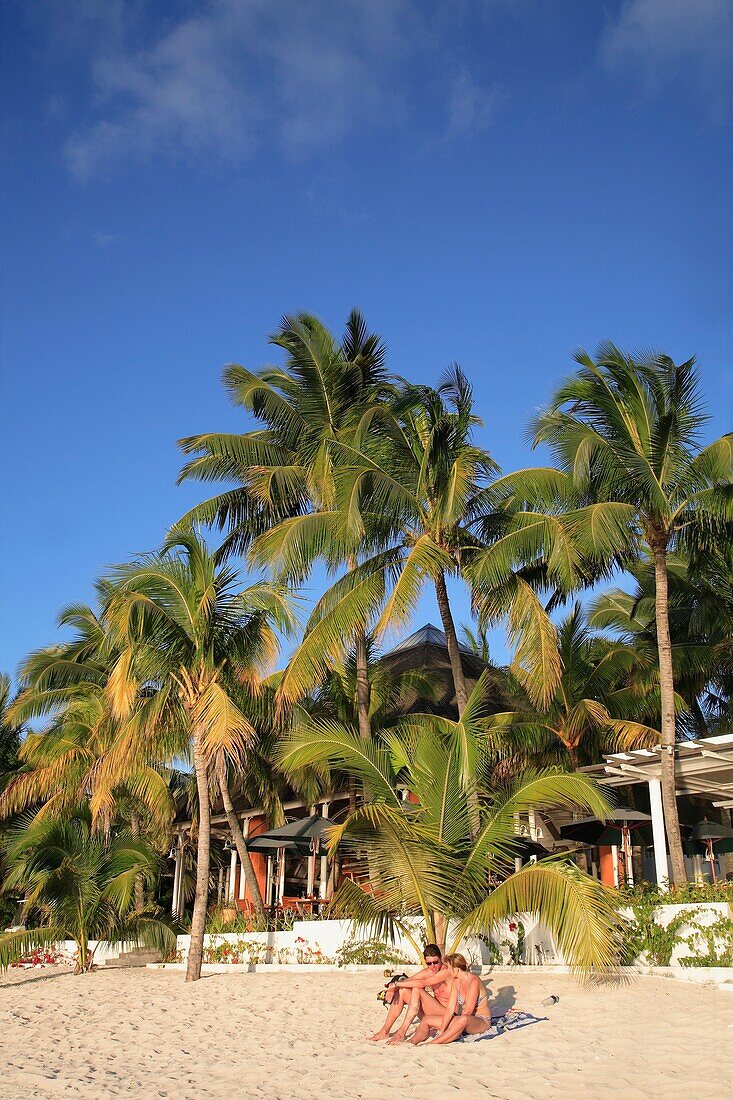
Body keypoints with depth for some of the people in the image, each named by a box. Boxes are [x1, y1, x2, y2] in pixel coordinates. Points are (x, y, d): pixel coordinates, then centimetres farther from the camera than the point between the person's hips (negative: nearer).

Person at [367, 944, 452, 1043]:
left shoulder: (446, 971, -18)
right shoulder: (428, 972, 7)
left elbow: (422, 983, -28)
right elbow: (406, 981, 5)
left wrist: (396, 984, -22)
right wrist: (393, 988, -18)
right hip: (433, 1012, 8)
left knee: (417, 990, -26)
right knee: (402, 991, -3)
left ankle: (402, 1032, -24)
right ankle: (385, 1031, -2)